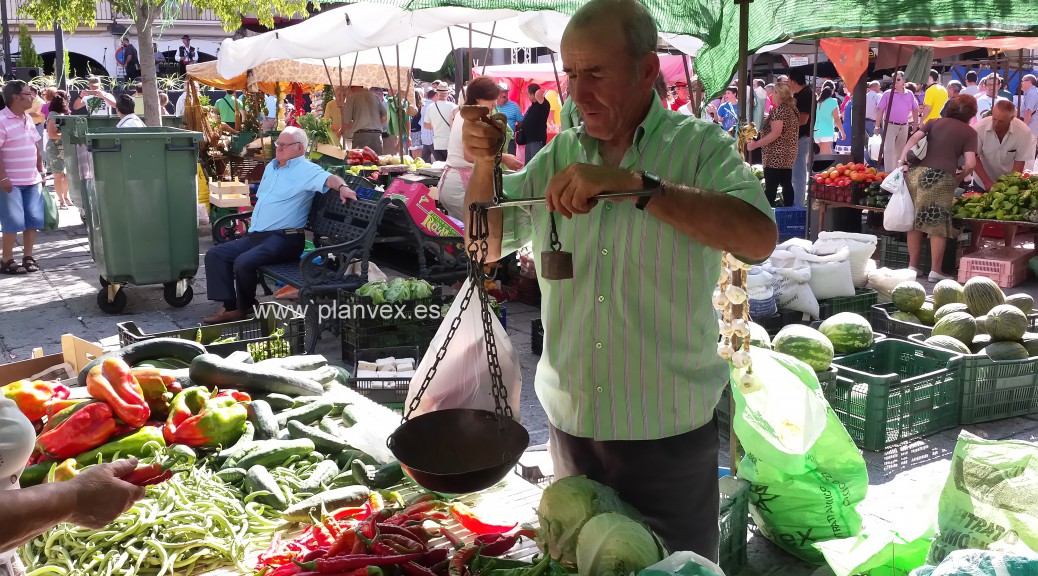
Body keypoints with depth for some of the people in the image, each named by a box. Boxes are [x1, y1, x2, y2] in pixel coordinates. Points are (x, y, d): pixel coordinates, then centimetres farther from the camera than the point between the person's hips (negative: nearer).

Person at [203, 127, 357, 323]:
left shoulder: (306, 170, -6)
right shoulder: (271, 166, 21)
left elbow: (328, 178, -25)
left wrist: (342, 186, -46)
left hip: (284, 239, -9)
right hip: (255, 236, 9)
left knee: (243, 262, -29)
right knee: (215, 254, -3)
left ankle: (245, 308, -2)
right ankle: (229, 307, -10)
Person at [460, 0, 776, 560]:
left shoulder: (699, 146, -8)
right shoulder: (558, 155, 4)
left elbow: (759, 238, -24)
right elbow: (488, 246, 9)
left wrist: (632, 182, -30)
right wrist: (484, 163, -9)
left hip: (669, 430, -3)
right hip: (570, 421, 4)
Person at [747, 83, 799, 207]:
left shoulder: (779, 110, -15)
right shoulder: (793, 109, 12)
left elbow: (775, 133, -22)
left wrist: (756, 144, -20)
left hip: (776, 155, -9)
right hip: (789, 153, 9)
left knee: (770, 187, -8)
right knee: (787, 184, 11)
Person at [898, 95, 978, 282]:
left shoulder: (935, 123, 20)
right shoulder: (969, 132, 10)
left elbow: (914, 138, 5)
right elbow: (970, 164, -1)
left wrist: (901, 159, 1)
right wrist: (959, 178, 15)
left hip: (917, 173, 4)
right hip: (941, 178, -4)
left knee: (914, 220, 12)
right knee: (938, 225, 2)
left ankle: (912, 266, 18)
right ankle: (935, 270, 5)